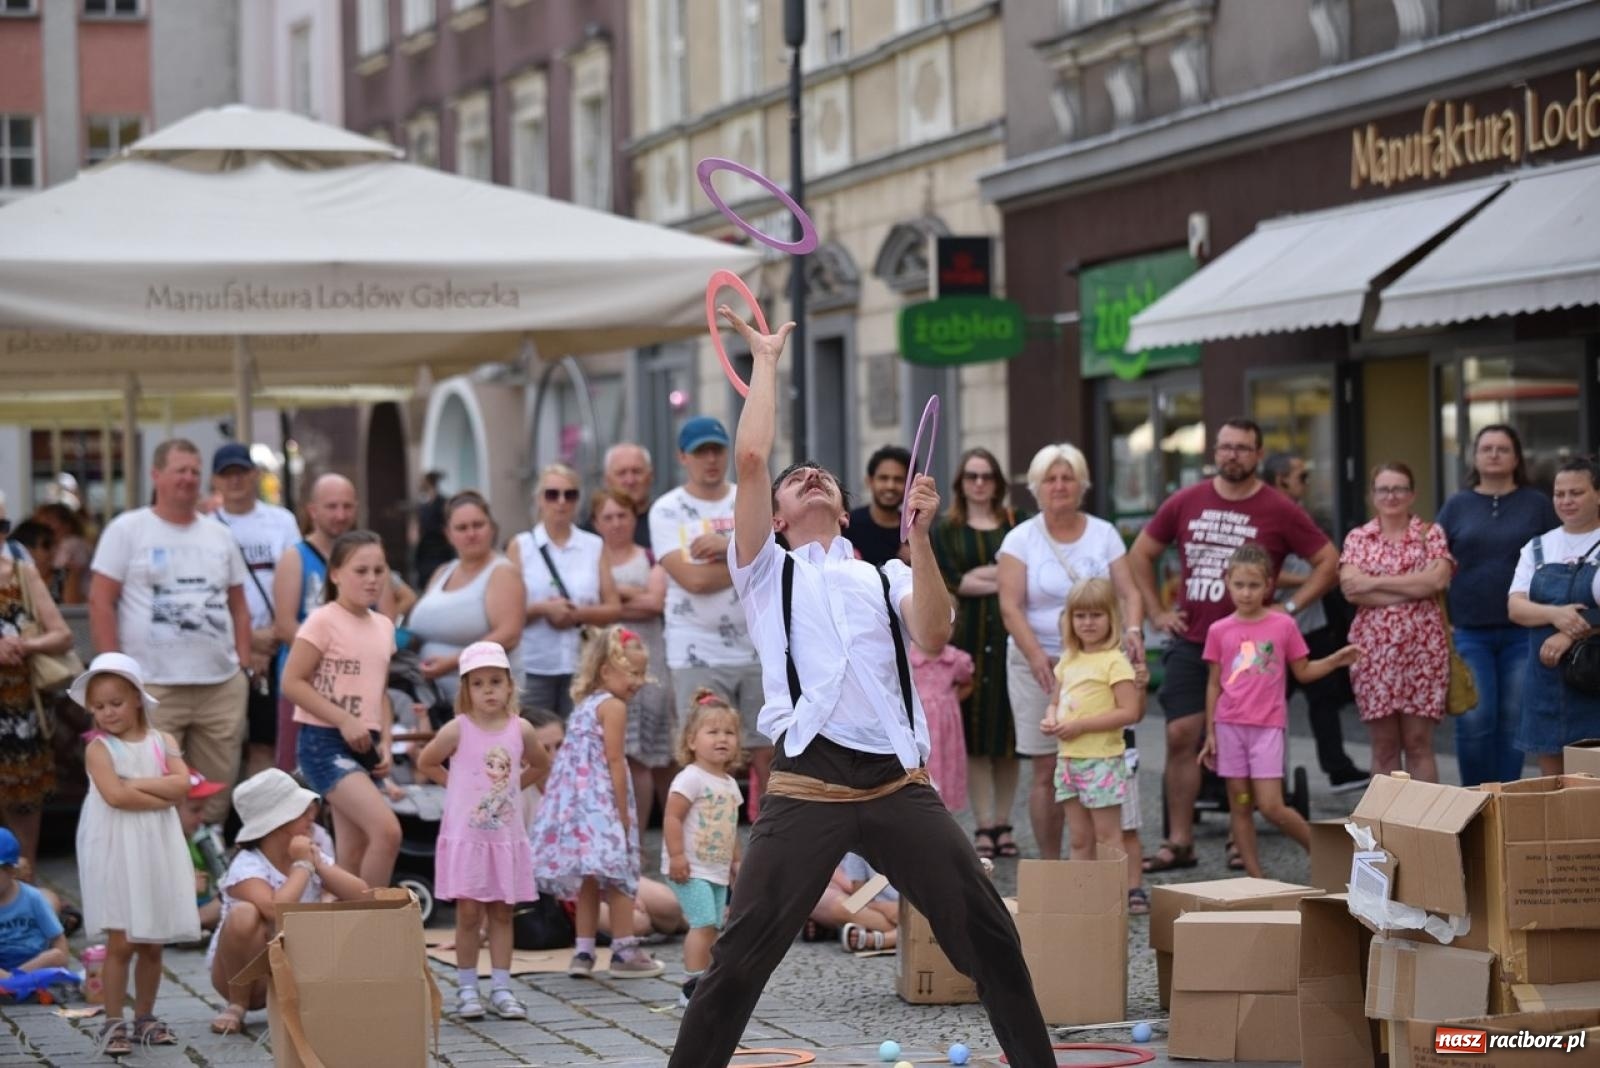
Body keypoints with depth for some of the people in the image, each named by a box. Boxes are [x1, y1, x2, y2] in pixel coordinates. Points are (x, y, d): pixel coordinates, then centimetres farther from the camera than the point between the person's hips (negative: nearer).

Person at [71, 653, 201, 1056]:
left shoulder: (163, 741, 7)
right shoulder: (99, 748, -5)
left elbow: (181, 783, -9)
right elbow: (115, 795, -19)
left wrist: (135, 783, -13)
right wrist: (163, 796, -13)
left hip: (157, 851, 4)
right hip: (117, 852, -4)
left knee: (152, 943, 10)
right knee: (120, 942, -6)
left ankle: (145, 1018, 21)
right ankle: (113, 1023, 0)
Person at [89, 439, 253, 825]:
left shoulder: (219, 536, 16)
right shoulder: (127, 530, 1)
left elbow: (238, 605, 21)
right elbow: (100, 601, -3)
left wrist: (244, 666, 9)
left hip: (221, 686, 5)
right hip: (152, 687, -5)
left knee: (218, 789, 6)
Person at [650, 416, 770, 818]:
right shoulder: (668, 510, 0)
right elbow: (692, 578, -13)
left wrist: (728, 546, -13)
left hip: (759, 646, 3)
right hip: (699, 654, -3)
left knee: (768, 752, 4)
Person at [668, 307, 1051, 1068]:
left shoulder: (887, 578, 20)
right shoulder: (768, 572, 15)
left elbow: (933, 636, -1)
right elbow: (750, 457, 3)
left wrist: (920, 536, -7)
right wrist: (764, 359, 13)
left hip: (899, 784, 2)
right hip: (809, 785, -2)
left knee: (990, 938, 2)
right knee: (741, 956, -6)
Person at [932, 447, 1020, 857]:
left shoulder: (1017, 525, 12)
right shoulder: (944, 531, 10)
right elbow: (946, 584, -1)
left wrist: (977, 578, -8)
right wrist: (1001, 579, -6)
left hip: (1010, 637, 1)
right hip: (967, 637, -1)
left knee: (1007, 735, 2)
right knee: (974, 738, -2)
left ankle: (1003, 824, 9)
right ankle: (983, 827, 0)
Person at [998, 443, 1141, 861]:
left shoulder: (1104, 534, 10)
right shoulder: (1021, 540, 3)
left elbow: (1128, 591, 3)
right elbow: (1010, 607, -5)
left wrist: (1132, 629, -18)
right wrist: (1036, 655, -20)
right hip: (1040, 665, -1)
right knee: (1048, 770, -2)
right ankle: (1050, 867, 4)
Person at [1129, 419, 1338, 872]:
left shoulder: (1279, 511, -2)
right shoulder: (1185, 503, 6)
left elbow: (1329, 563, 1)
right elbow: (1141, 554, 18)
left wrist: (1288, 608, -6)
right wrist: (1156, 612, 10)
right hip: (1189, 643, 3)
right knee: (1181, 737, -3)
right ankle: (1178, 843, 2)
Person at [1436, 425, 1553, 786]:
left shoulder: (1537, 504, 5)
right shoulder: (1457, 505, 8)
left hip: (1522, 630, 0)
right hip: (1469, 630, 0)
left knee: (1513, 718, 3)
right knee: (1474, 719, -7)